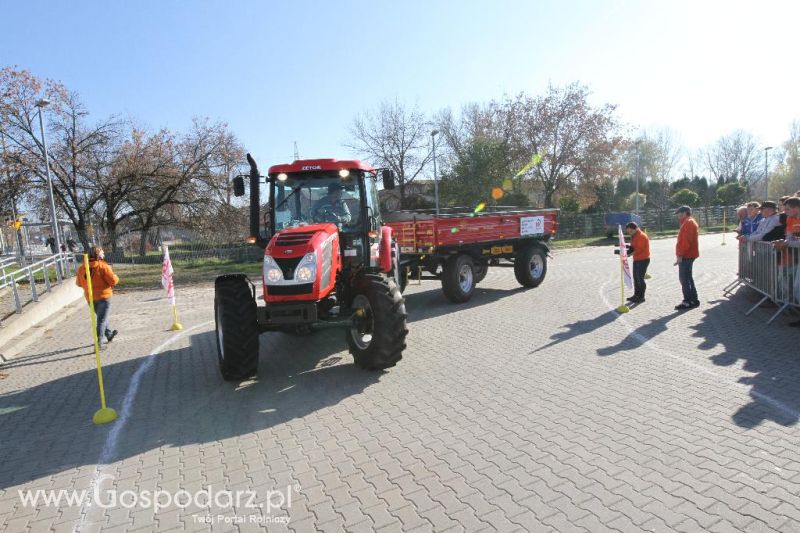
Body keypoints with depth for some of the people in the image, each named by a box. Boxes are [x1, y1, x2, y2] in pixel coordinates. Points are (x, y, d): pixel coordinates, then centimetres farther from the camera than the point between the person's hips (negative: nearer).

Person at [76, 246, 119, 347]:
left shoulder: (82, 268, 2)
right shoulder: (103, 266, -16)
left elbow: (78, 283, 10)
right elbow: (113, 280, -19)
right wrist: (114, 277, 3)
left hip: (90, 298, 6)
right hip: (103, 296, -6)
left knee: (101, 317, 24)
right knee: (102, 320, 0)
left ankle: (109, 334, 41)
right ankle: (98, 343, -4)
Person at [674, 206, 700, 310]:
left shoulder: (688, 223, -14)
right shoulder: (690, 222, 19)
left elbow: (686, 241, -22)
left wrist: (680, 254, -22)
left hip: (686, 255, -11)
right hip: (688, 255, 11)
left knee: (684, 278, -8)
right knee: (688, 277, 14)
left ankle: (688, 302, -6)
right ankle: (694, 300, 19)